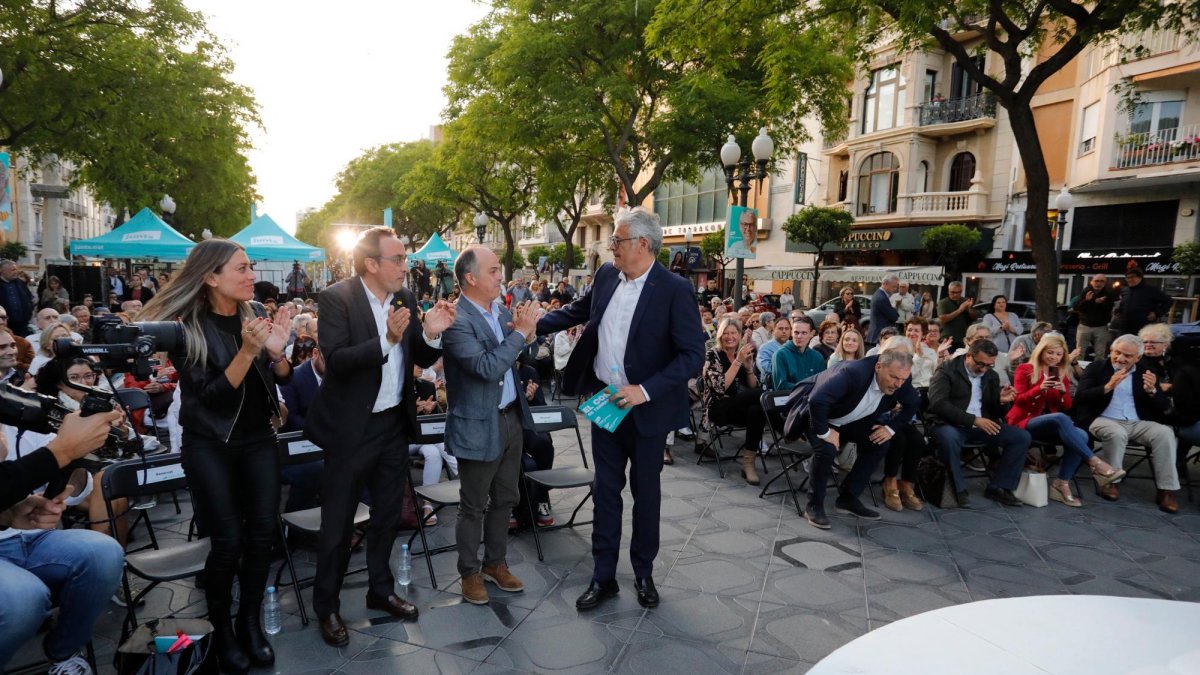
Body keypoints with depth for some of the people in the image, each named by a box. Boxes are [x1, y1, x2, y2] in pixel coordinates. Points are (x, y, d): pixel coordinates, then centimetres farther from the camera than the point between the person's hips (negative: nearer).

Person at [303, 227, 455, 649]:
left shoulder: (405, 298, 2)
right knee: (337, 524, 8)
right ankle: (327, 607, 26)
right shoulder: (336, 298, -15)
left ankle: (380, 590, 38)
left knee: (388, 514, 19)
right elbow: (336, 361, -25)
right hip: (352, 428, -6)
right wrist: (386, 340, -36)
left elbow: (421, 360, 3)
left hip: (394, 424, 6)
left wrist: (431, 334, -18)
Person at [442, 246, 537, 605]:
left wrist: (528, 332, -11)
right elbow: (487, 367, -28)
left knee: (505, 499, 19)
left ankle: (495, 563, 37)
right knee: (473, 506, 10)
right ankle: (470, 573, 29)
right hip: (479, 425, -7)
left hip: (511, 417, 7)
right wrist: (519, 332, -23)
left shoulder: (501, 309, 4)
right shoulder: (456, 320, -19)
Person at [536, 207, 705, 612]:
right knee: (605, 491, 11)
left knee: (646, 492, 13)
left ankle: (643, 573, 32)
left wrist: (646, 390, -23)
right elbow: (579, 310, 18)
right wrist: (532, 326, 10)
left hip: (646, 409, -4)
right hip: (605, 402, 5)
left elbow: (693, 354, -17)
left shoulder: (674, 290, -16)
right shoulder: (606, 275, 1)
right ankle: (603, 576, 25)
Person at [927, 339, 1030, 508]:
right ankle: (959, 489, -17)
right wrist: (973, 420, -23)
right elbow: (938, 404, -21)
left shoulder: (991, 375, 11)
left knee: (1022, 436, -10)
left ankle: (997, 487, 1)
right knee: (949, 437, -39)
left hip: (982, 425, 6)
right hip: (952, 424, -6)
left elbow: (996, 412, 14)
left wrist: (1002, 401, -11)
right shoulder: (947, 370, -7)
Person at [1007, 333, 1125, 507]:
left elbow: (1067, 406, 10)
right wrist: (1040, 388, -23)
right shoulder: (1025, 369, 1)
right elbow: (1018, 400, -7)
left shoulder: (1063, 374, 16)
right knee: (1060, 418, -36)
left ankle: (1062, 484, -21)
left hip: (1052, 425, 6)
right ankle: (1096, 464, -36)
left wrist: (1064, 391, -11)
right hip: (1025, 422, -5)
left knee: (1081, 435, -26)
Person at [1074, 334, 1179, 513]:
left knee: (1165, 433, -24)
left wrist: (1152, 390, -13)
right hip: (1104, 420, -3)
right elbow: (1079, 398, -8)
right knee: (1117, 433, -35)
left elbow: (1165, 407, 7)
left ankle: (1166, 490, -17)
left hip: (1138, 423, 3)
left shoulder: (1145, 372, 13)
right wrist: (1108, 387, -18)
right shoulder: (1096, 368, 5)